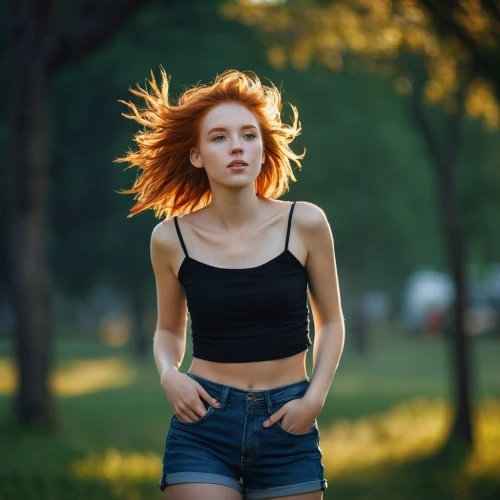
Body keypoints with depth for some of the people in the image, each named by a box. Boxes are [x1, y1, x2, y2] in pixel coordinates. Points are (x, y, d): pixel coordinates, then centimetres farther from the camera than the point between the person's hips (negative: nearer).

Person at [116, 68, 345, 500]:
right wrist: (168, 375, -5)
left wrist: (315, 398, -5)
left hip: (287, 426, 1)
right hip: (204, 423, 0)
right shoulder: (172, 238, -1)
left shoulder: (304, 223, -4)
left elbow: (331, 321, 9)